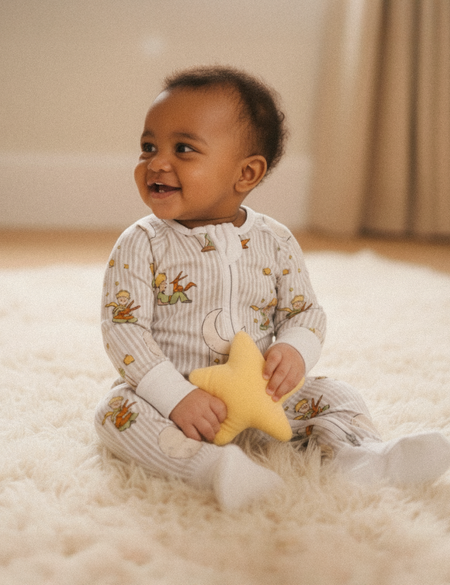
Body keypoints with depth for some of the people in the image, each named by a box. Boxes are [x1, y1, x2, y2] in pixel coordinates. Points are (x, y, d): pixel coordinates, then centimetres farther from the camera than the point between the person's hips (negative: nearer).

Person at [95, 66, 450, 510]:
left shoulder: (275, 243, -2)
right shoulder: (141, 246, -10)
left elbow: (305, 311, 4)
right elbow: (123, 328, -15)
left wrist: (294, 350, -21)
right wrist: (176, 397, -27)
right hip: (170, 392, -2)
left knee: (333, 396, -5)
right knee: (117, 410, -30)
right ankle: (215, 466, -46)